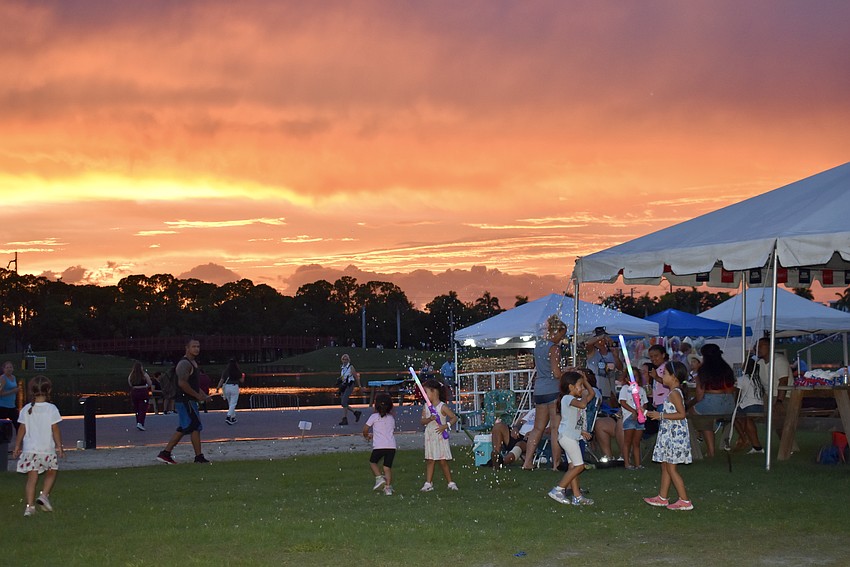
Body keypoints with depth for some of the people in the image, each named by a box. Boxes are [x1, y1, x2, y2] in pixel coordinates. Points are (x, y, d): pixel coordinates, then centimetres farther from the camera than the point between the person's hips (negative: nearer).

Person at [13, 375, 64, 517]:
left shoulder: (26, 409, 1)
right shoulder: (51, 409, -7)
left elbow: (22, 430, 5)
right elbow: (55, 430, -6)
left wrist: (17, 447, 14)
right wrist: (59, 446, 3)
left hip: (29, 449, 2)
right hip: (47, 448, -2)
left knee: (31, 478, 4)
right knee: (51, 473, 19)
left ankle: (30, 506, -2)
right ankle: (44, 495, 1)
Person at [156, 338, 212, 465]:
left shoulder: (193, 362, 18)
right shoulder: (185, 363, -15)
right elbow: (182, 383, -26)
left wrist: (203, 395, 15)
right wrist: (198, 396, -19)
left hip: (189, 401, 10)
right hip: (186, 401, -10)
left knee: (183, 429, 12)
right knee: (196, 427, -7)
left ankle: (165, 453, 14)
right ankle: (199, 457, -2)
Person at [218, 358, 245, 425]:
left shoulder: (225, 371, 3)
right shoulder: (238, 372, -4)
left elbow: (221, 380, -2)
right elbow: (241, 381, 5)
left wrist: (218, 388, 0)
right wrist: (243, 376, 24)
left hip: (226, 387, 4)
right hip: (234, 387, -4)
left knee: (230, 404, 17)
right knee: (233, 404, -2)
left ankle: (233, 418, 24)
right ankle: (228, 417, -18)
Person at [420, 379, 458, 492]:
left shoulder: (442, 407, -10)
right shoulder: (426, 406, 5)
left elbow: (454, 418, -9)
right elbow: (423, 421, -1)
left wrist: (446, 426, -21)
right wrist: (429, 419, -22)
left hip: (440, 436, -5)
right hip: (429, 437, 5)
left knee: (443, 461, -1)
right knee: (429, 461, 4)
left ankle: (450, 482, 9)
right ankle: (428, 483, 5)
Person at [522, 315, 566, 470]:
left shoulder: (538, 345, 13)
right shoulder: (554, 348, -12)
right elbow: (557, 373, -18)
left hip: (539, 390, 8)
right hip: (553, 390, -8)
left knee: (538, 427, 13)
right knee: (556, 428, -3)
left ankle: (527, 462, 10)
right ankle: (556, 463, -3)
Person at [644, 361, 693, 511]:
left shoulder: (674, 393, -17)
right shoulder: (673, 393, 13)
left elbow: (682, 414, -24)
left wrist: (661, 415, -22)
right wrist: (655, 414, 19)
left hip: (675, 435, -10)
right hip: (669, 434, 10)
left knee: (671, 468, -6)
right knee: (665, 466, 16)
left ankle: (685, 501, -5)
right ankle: (662, 497, 24)